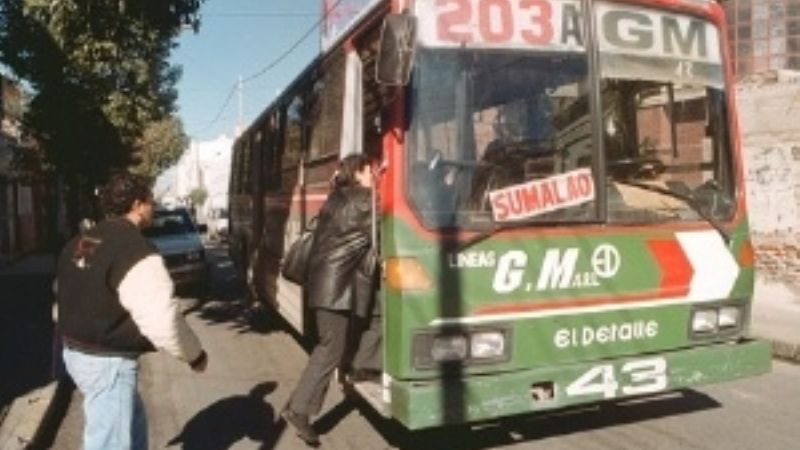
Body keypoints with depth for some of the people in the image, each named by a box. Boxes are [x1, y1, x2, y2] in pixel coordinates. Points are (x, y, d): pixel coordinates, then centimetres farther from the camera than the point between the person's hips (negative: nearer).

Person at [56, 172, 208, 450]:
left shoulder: (81, 243, 7)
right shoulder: (134, 250, -23)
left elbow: (64, 297, 18)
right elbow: (162, 320, -28)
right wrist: (195, 354, -13)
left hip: (76, 352, 10)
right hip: (108, 363, -10)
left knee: (134, 421, 26)